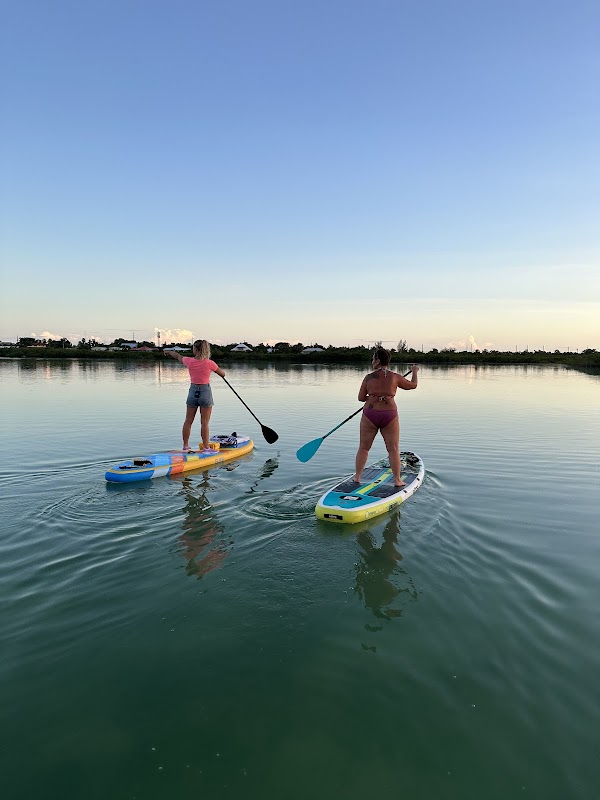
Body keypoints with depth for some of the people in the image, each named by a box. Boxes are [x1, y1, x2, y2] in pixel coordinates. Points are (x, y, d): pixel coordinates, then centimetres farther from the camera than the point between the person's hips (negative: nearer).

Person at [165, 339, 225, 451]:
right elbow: (223, 374, 1)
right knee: (204, 423, 2)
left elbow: (178, 356, 17)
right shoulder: (209, 363, -13)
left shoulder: (189, 361, -5)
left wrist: (169, 351, 38)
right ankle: (206, 448, 5)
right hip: (205, 392, -3)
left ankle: (185, 446, 22)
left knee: (188, 421, 13)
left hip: (193, 391, 3)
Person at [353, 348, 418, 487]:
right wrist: (415, 372, 31)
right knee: (393, 449, 8)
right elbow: (413, 385, 13)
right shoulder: (395, 377, -1)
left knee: (363, 448, 12)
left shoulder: (369, 377, -2)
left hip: (370, 414, 0)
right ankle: (397, 480, 11)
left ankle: (357, 477, 17)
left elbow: (361, 398, 3)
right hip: (389, 415, 0)